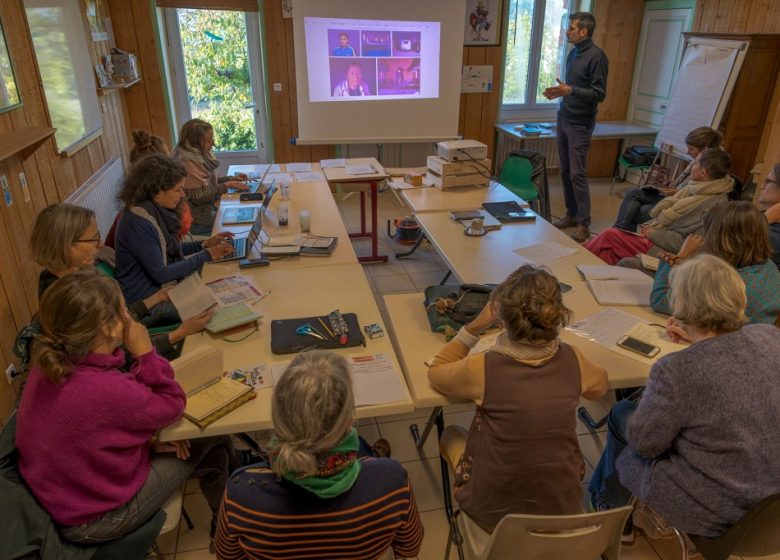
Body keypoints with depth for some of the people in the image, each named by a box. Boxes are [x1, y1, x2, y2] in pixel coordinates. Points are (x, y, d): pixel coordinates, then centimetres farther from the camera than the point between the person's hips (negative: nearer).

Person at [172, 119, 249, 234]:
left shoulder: (200, 154, 7)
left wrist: (231, 178, 5)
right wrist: (226, 185, -20)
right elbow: (198, 196, -22)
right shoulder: (188, 161, -21)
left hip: (208, 209, 9)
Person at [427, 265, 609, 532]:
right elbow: (600, 385, 8)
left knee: (451, 434, 25)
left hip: (496, 514, -3)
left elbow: (436, 372, -4)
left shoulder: (482, 369, -26)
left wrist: (476, 326, -7)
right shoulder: (571, 360, -16)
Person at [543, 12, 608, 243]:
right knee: (565, 171, 10)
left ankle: (584, 224, -2)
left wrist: (570, 91, -25)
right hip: (564, 118, 8)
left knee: (577, 174, -9)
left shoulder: (596, 56, -13)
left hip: (580, 123, -8)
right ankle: (571, 214, 21)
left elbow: (599, 94, -16)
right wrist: (560, 92, 7)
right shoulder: (573, 53, 12)